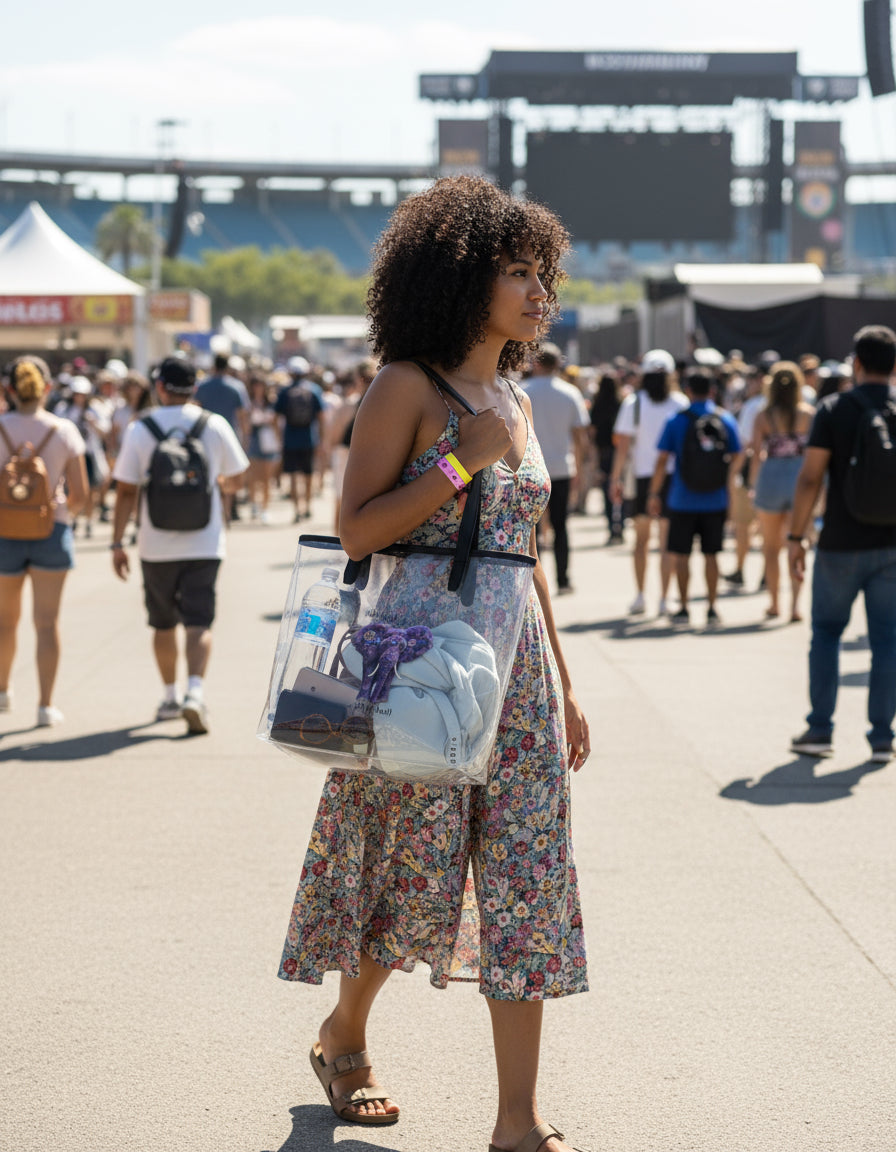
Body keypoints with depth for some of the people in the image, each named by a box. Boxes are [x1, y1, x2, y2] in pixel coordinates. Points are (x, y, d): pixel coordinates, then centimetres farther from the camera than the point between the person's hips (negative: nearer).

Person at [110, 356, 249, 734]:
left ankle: (170, 696, 26)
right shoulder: (215, 426, -1)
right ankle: (194, 693, -23)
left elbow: (126, 491, -5)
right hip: (204, 544, 0)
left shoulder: (139, 430, -4)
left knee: (163, 625, 16)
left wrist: (117, 543, 2)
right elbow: (234, 479, 9)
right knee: (199, 624, -3)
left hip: (157, 546, 0)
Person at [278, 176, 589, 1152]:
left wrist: (563, 687, 17)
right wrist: (466, 460, -17)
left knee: (527, 873, 0)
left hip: (515, 660, 6)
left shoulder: (515, 401, 14)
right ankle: (343, 1035, 31)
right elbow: (357, 530, -13)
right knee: (417, 868, 2)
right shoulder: (408, 387, -6)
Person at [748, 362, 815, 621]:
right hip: (800, 479, 1)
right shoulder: (809, 414, -3)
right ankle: (795, 604, -5)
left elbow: (756, 453, -6)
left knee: (771, 546, 13)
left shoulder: (764, 416, -5)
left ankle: (774, 604, 18)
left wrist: (753, 485, 5)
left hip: (771, 478, 0)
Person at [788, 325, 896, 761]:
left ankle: (820, 729, 11)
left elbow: (810, 478, -11)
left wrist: (796, 536, -4)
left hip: (842, 544, -2)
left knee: (826, 631, 12)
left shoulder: (835, 409, -7)